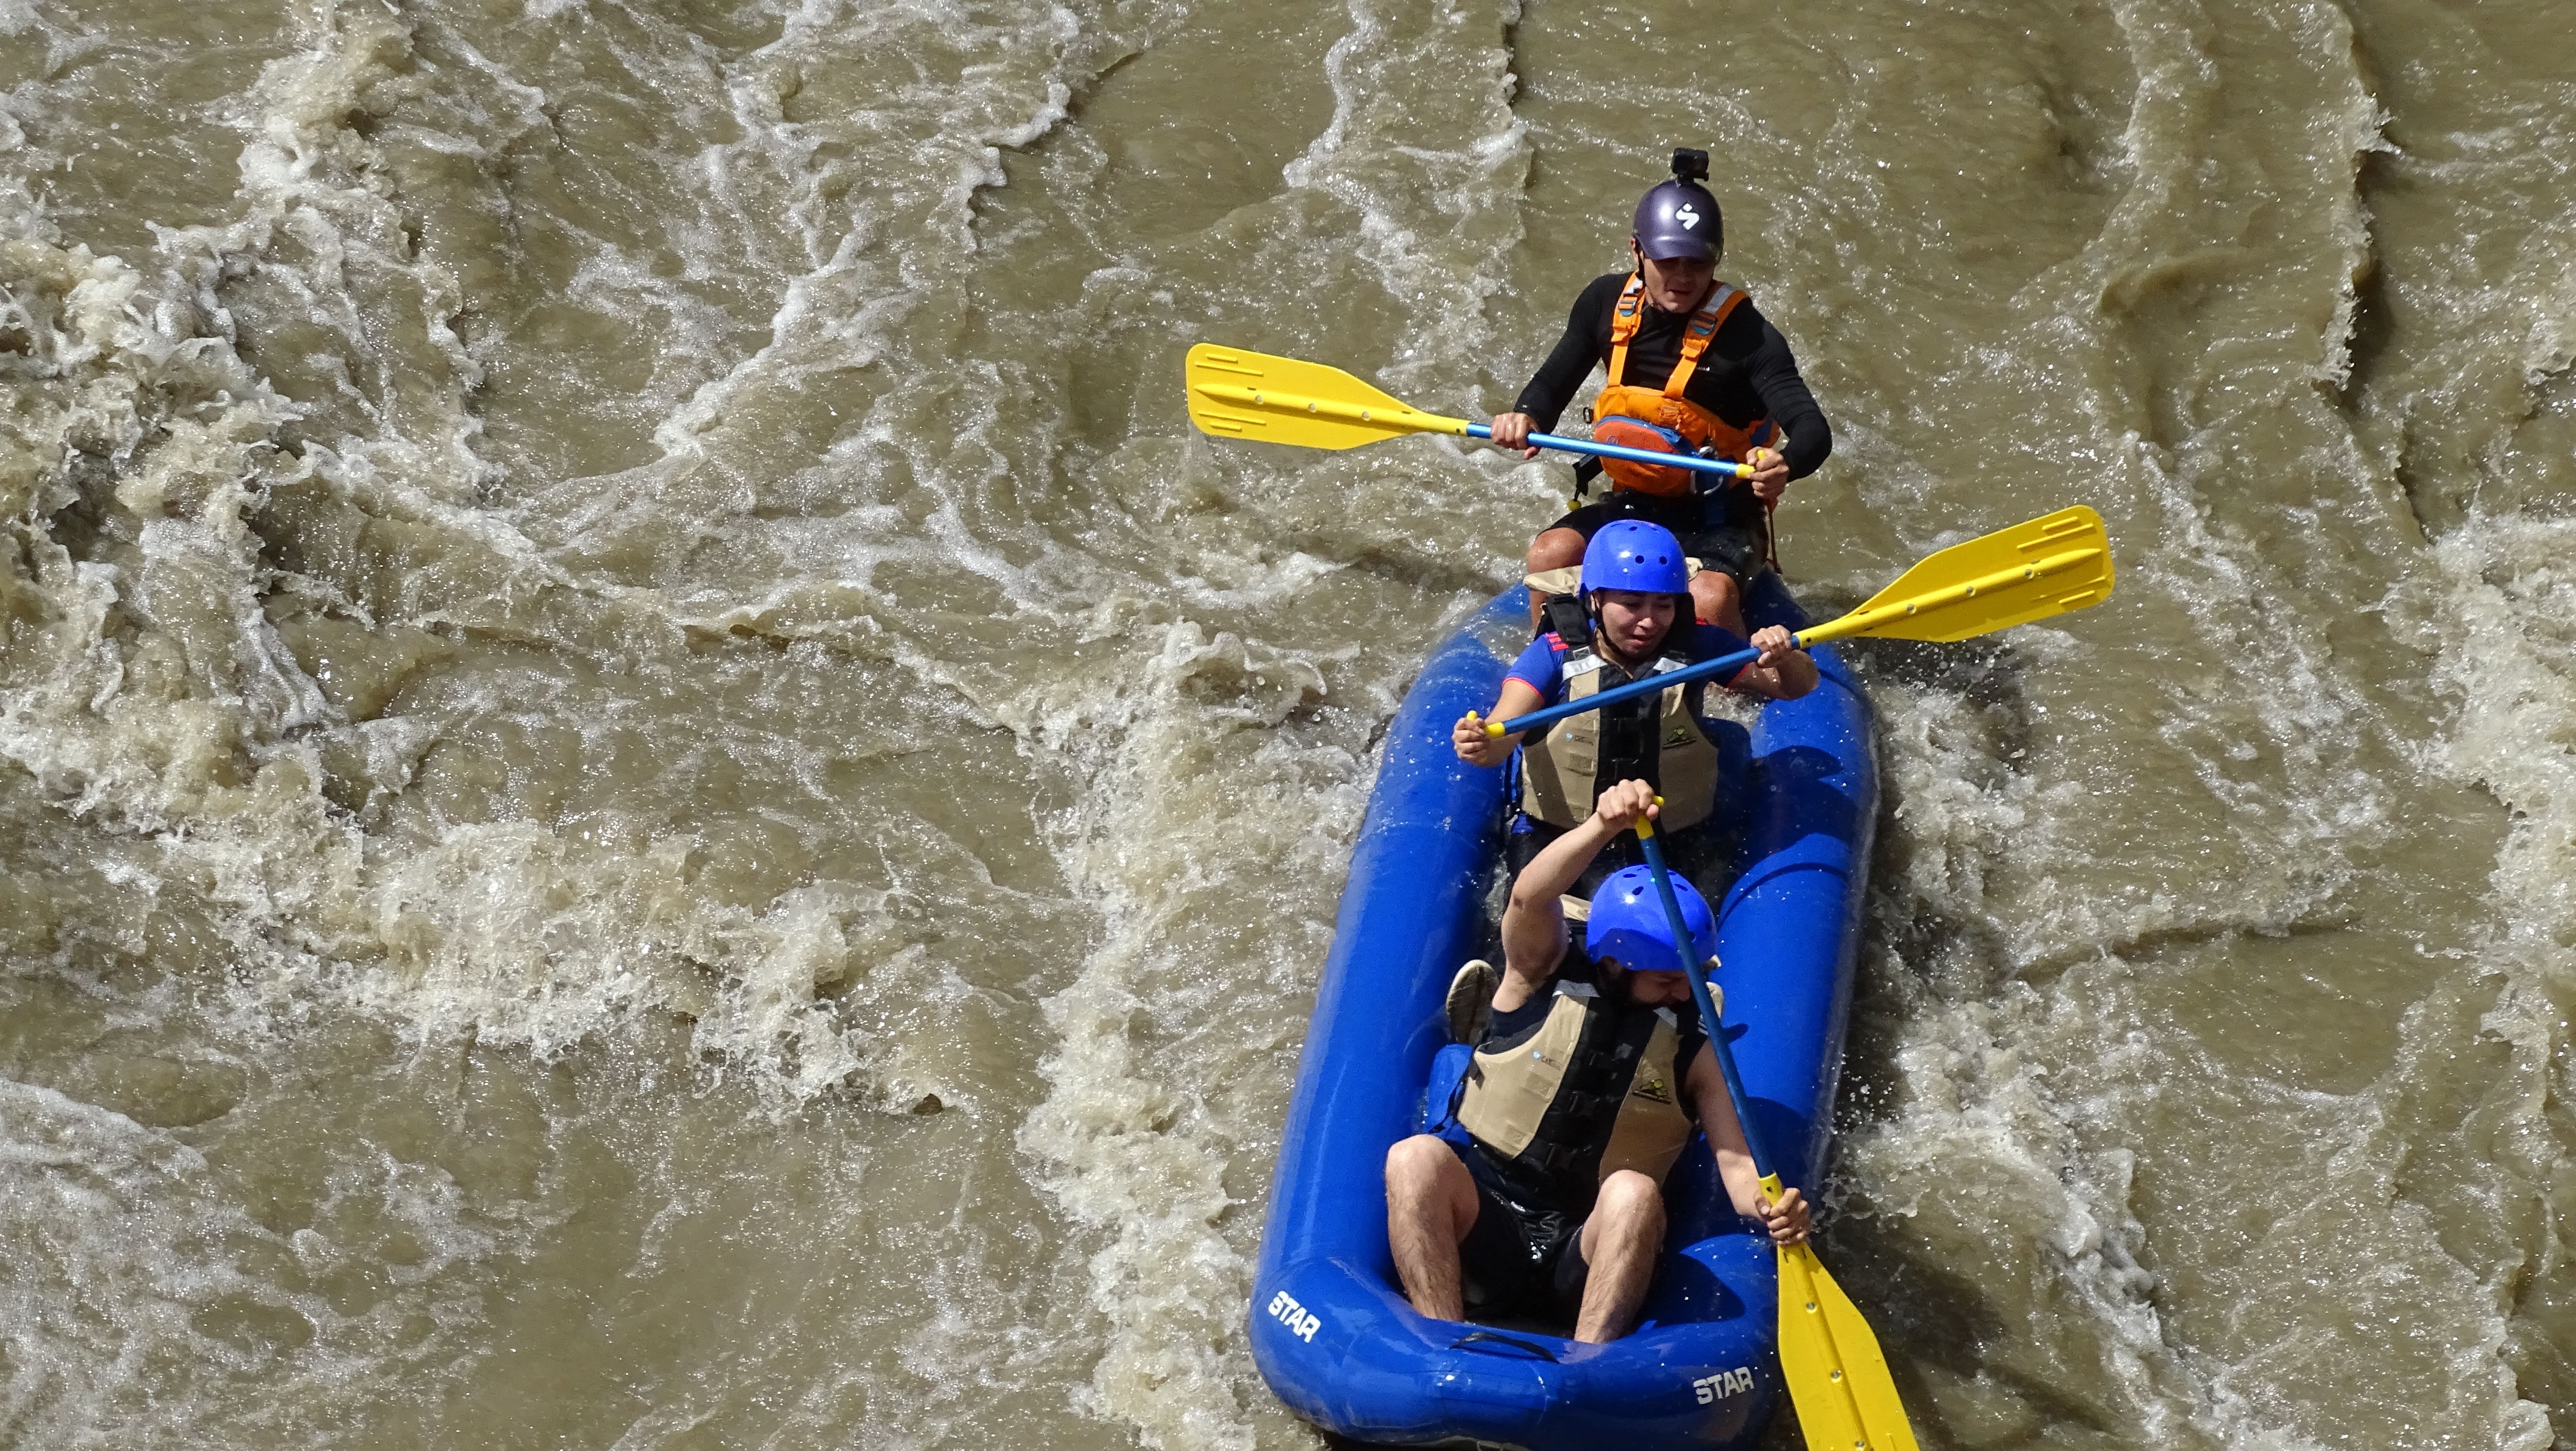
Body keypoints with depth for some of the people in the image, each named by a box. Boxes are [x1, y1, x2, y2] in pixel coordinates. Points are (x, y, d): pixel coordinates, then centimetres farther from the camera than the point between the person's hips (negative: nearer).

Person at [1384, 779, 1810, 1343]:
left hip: (1588, 1257, 1)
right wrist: (1604, 826, -39)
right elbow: (1529, 900, -21)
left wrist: (1770, 1209, -28)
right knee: (1416, 1158, -31)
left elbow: (1737, 1164, -3)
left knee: (1634, 1190, -32)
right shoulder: (1546, 977, 2)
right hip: (1481, 1225, 0)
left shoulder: (1693, 1050, 6)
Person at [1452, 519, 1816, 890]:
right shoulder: (1555, 655, -10)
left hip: (1671, 846, 1)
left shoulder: (1696, 647, -4)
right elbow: (1503, 731, -24)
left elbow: (1798, 687, -3)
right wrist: (1481, 744, -49)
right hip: (1556, 841, -1)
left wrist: (1785, 660, -28)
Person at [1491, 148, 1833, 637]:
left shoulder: (1746, 334, -15)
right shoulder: (1607, 303, -1)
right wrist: (1528, 418, -13)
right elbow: (1554, 381, 11)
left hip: (1720, 521, -4)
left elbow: (1813, 430, -23)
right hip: (1633, 505, 4)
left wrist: (1784, 463, -48)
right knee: (1550, 553, -23)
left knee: (1710, 598, -33)